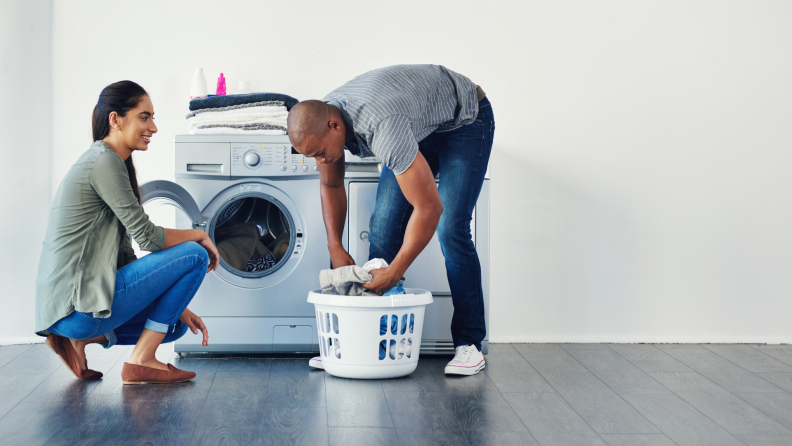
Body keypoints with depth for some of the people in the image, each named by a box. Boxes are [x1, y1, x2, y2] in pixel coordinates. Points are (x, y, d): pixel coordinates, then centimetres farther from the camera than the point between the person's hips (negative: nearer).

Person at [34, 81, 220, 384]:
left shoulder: (105, 161, 18)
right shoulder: (104, 161, -12)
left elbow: (122, 254, 19)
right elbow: (148, 237, -15)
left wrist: (177, 306, 15)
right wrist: (199, 235, 4)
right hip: (76, 304, -10)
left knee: (176, 323, 21)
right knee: (194, 255, -8)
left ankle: (79, 338, 10)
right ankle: (141, 361, -5)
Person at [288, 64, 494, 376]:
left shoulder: (383, 127, -43)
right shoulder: (320, 120, -17)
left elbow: (429, 208, -40)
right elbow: (331, 184, 3)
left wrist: (394, 273, -32)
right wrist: (335, 248, -6)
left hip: (464, 121, -7)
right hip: (419, 128, 7)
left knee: (450, 230, -19)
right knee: (383, 227, -4)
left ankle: (469, 343, -10)